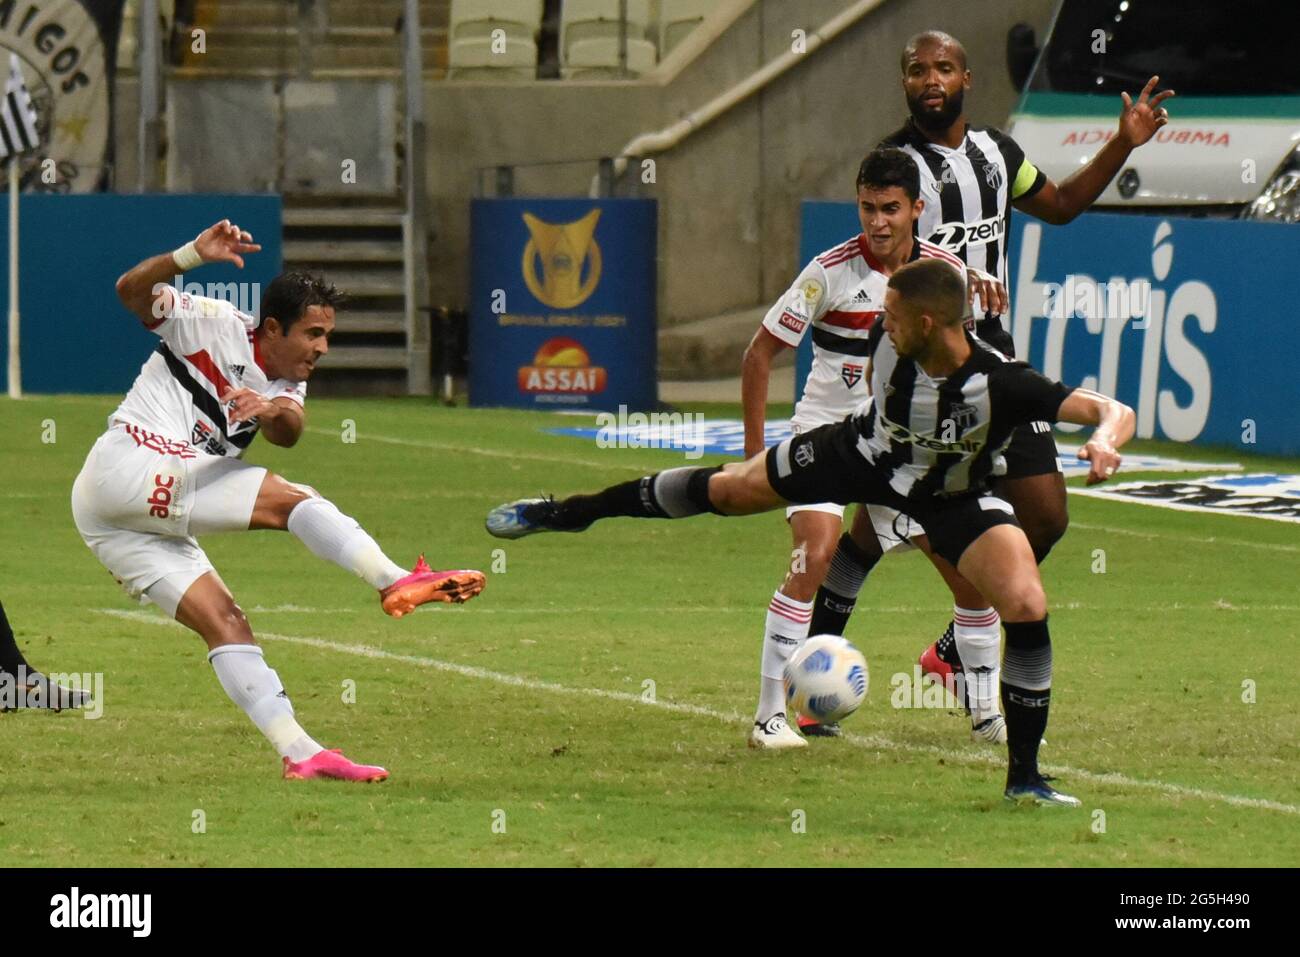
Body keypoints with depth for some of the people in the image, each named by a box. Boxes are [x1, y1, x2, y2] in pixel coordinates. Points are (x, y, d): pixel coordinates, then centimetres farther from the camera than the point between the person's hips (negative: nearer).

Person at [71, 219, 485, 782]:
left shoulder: (286, 387, 18)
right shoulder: (215, 326, -2)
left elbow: (288, 434, -5)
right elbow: (132, 292, -15)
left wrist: (276, 411, -29)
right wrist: (194, 255, -32)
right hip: (126, 466, -8)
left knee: (224, 623, -1)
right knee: (287, 500, -17)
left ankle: (300, 753, -7)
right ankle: (398, 582, -27)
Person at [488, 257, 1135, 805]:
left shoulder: (1002, 384, -38)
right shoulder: (894, 349, -27)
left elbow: (1114, 411, -45)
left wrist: (1104, 442, -64)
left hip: (953, 497, -3)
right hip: (861, 456, 3)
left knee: (1027, 606, -22)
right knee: (725, 488, 8)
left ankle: (1024, 777, -6)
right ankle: (566, 513, 32)